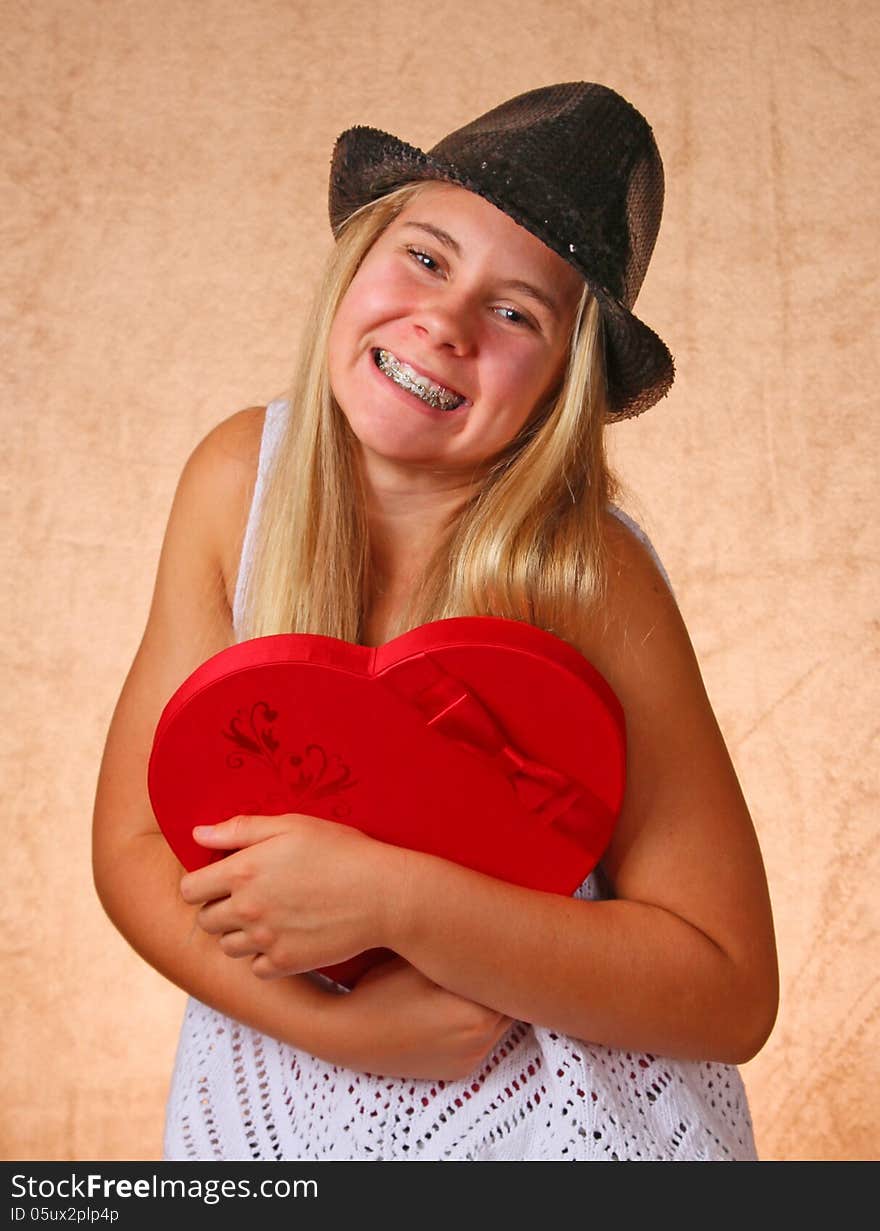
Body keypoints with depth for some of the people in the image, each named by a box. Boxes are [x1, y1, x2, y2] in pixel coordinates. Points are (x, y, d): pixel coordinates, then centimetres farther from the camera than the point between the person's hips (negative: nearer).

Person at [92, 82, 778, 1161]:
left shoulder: (587, 582, -25)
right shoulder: (241, 478, -15)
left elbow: (732, 996, -22)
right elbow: (136, 843, -11)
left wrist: (391, 900, -32)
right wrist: (335, 1020, -26)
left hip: (555, 1114, -2)